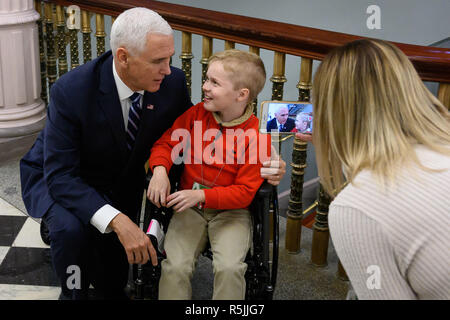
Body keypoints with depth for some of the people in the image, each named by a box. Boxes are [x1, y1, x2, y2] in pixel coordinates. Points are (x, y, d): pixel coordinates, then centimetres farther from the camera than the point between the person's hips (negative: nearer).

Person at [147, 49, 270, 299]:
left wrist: (201, 195, -24)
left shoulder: (257, 136, -14)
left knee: (229, 267, -24)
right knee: (175, 266, -17)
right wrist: (160, 170, -15)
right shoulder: (196, 114, -1)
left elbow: (244, 192, -13)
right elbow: (166, 143, 8)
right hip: (190, 207, 3)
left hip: (231, 211, -3)